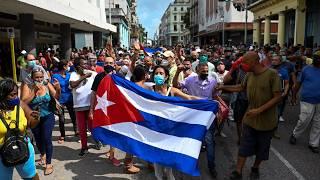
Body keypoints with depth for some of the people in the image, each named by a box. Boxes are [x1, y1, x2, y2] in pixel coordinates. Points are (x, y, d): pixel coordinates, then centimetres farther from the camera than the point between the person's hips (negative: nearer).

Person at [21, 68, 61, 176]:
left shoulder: (47, 85, -10)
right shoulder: (27, 86, -12)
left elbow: (56, 97, -14)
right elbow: (24, 101, -20)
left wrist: (58, 89, -33)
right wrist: (34, 91, -28)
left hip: (47, 117, -1)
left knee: (47, 138, -9)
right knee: (38, 139, 17)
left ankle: (49, 164, 4)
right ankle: (43, 154, 47)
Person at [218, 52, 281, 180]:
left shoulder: (272, 74, -18)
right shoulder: (249, 75, -1)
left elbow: (278, 97, -19)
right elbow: (241, 87, 17)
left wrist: (259, 110, -26)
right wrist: (223, 87, 11)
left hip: (266, 120, -3)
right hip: (250, 118, 4)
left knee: (262, 148, 15)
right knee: (244, 146, 6)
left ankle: (255, 168, 38)